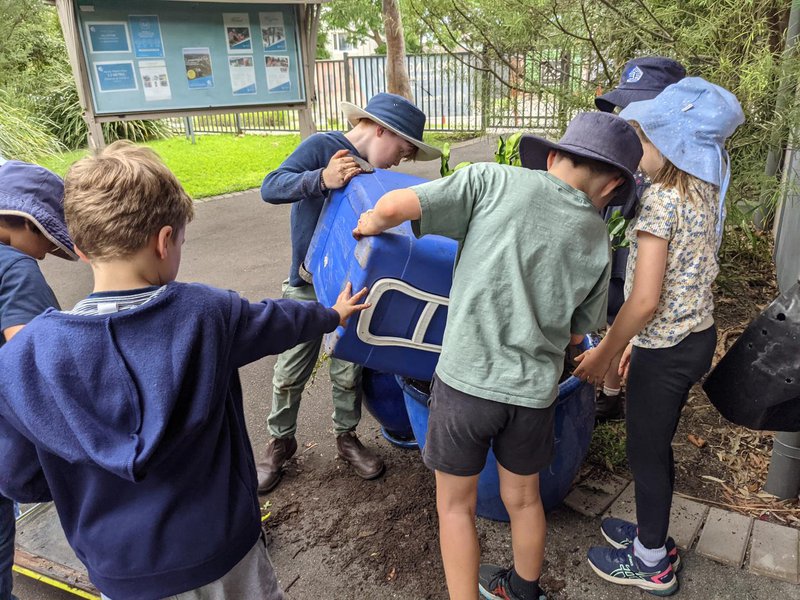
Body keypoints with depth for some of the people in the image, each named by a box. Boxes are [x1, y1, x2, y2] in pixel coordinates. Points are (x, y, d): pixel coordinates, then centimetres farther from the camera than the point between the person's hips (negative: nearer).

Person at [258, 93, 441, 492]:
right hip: (307, 286, -4)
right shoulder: (321, 147, -13)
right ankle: (280, 441, 30)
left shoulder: (375, 175, 4)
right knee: (290, 374, 8)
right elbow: (270, 188, -24)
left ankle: (346, 437, 32)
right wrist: (322, 179, -40)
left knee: (348, 371, 10)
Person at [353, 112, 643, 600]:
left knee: (456, 505, 18)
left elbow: (395, 205, -12)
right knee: (523, 499, 27)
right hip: (534, 390, 4)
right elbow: (577, 333, 16)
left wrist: (370, 223, 9)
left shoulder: (495, 180, -6)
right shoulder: (596, 241, 5)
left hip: (467, 377, -4)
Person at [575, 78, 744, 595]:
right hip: (699, 336, 8)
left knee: (645, 452, 10)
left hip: (666, 349, -8)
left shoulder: (660, 199, -22)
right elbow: (682, 278, 10)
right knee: (658, 445, 23)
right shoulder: (705, 194, 5)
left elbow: (645, 300, -25)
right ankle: (653, 533, 43)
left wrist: (604, 354, -13)